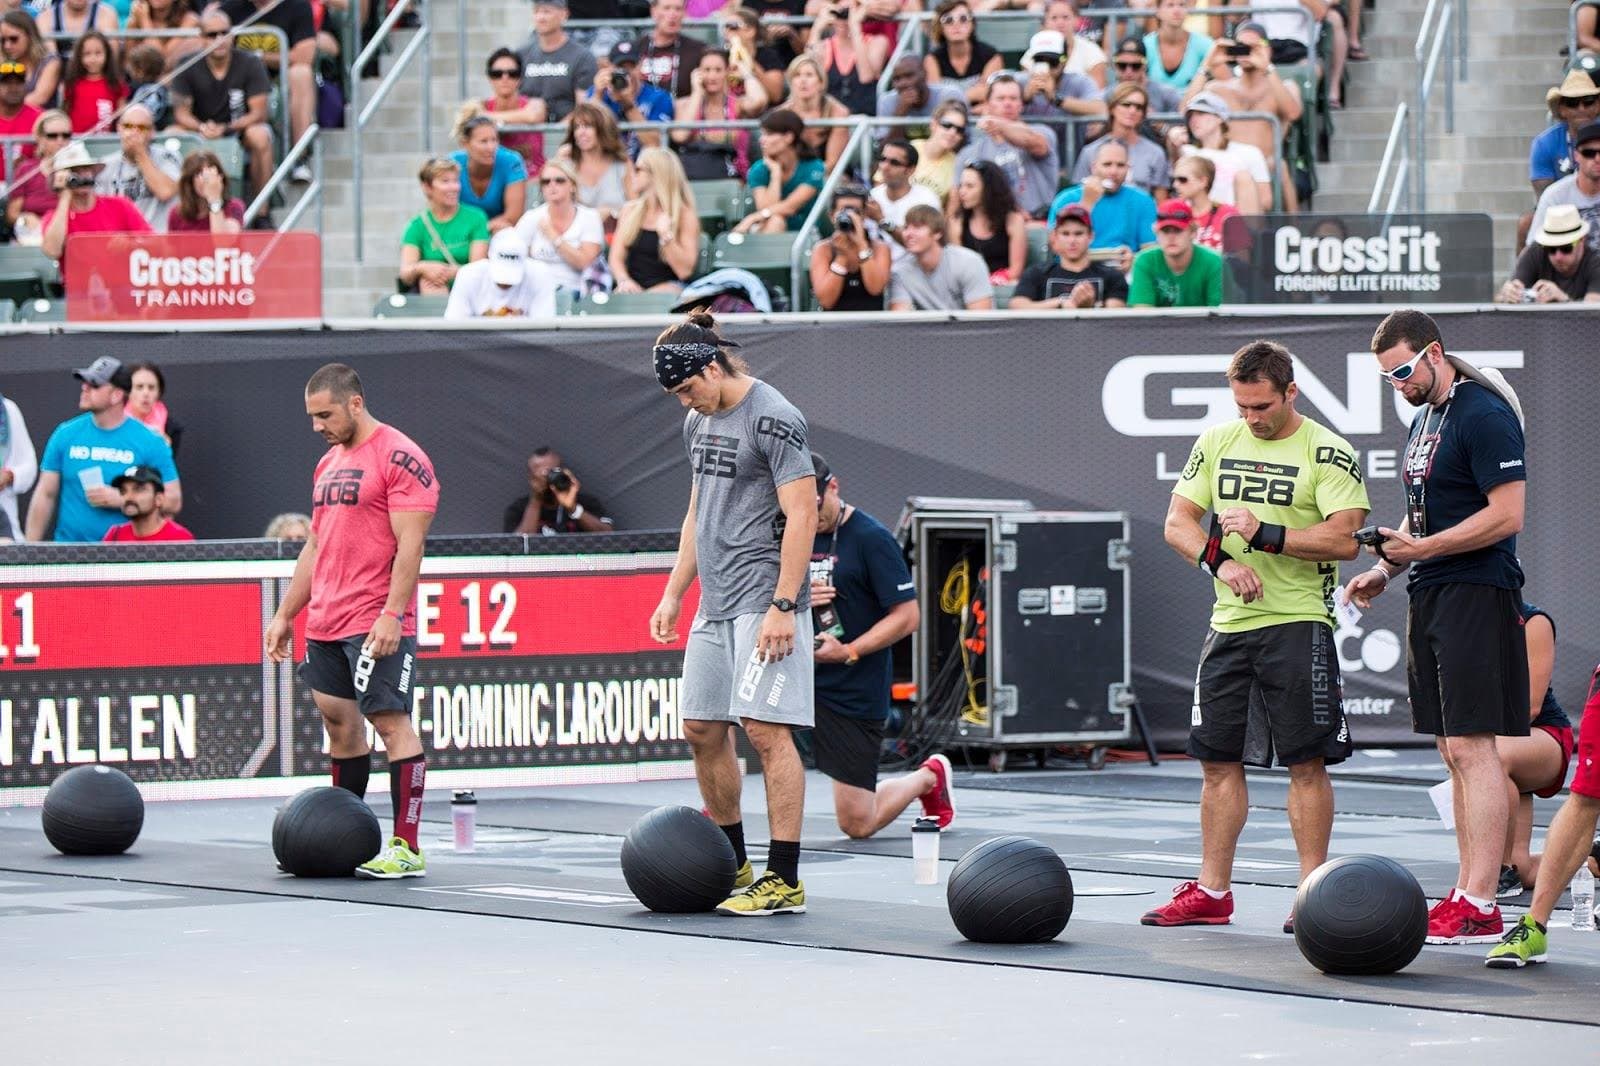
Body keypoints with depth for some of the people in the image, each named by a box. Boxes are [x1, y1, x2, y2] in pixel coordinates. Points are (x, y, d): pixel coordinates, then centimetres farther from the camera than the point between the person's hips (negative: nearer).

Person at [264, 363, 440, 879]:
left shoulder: (400, 458, -10)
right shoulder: (329, 463, 18)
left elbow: (409, 545, -15)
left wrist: (391, 616, -22)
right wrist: (285, 614, 20)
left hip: (377, 626, -9)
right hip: (325, 623, 9)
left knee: (390, 720, -9)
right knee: (339, 721, 10)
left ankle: (407, 849, -10)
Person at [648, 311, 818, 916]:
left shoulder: (774, 421, -12)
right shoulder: (699, 423, 15)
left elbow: (802, 516, -16)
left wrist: (783, 607, -21)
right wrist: (673, 593, 19)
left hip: (764, 603, -9)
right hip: (715, 605, 9)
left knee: (765, 729, -11)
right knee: (702, 729, 9)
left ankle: (784, 882, -10)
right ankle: (733, 867, 22)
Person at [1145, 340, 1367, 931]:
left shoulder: (1328, 452, -6)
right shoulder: (1217, 442, 10)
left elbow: (1345, 539, -15)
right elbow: (1178, 521, 8)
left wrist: (1264, 535, -20)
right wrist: (1220, 560, -10)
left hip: (1298, 623, -5)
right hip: (1230, 620, 5)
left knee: (1307, 762, -4)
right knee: (1219, 759, 7)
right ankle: (1212, 892, 14)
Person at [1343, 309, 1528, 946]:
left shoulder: (1484, 415, -12)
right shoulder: (1426, 416, 17)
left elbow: (1507, 515, -19)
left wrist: (1421, 549, -17)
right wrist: (1385, 570, 12)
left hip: (1476, 595, -10)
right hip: (1431, 597, 10)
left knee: (1471, 746, -12)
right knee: (1454, 751, 9)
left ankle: (1479, 908, -13)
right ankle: (1468, 894, 12)